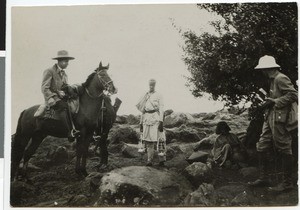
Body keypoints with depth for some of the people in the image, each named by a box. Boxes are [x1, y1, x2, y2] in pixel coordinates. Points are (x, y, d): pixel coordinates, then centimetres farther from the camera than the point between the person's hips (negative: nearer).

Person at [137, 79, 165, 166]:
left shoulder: (158, 96, 4)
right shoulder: (145, 97, 18)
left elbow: (161, 109, -2)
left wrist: (161, 121, -12)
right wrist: (141, 123, 16)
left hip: (155, 118, -4)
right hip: (147, 119, 4)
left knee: (157, 139, -10)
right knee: (148, 140, 1)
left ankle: (162, 159, -2)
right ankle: (150, 160, 5)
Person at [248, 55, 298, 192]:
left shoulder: (281, 78, -12)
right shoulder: (273, 80, 18)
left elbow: (293, 95, -20)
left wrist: (274, 102, -18)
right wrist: (269, 100, 11)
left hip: (280, 119, -10)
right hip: (270, 119, 10)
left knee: (284, 150, -3)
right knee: (262, 147, 9)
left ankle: (287, 182, 4)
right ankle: (263, 178, 16)